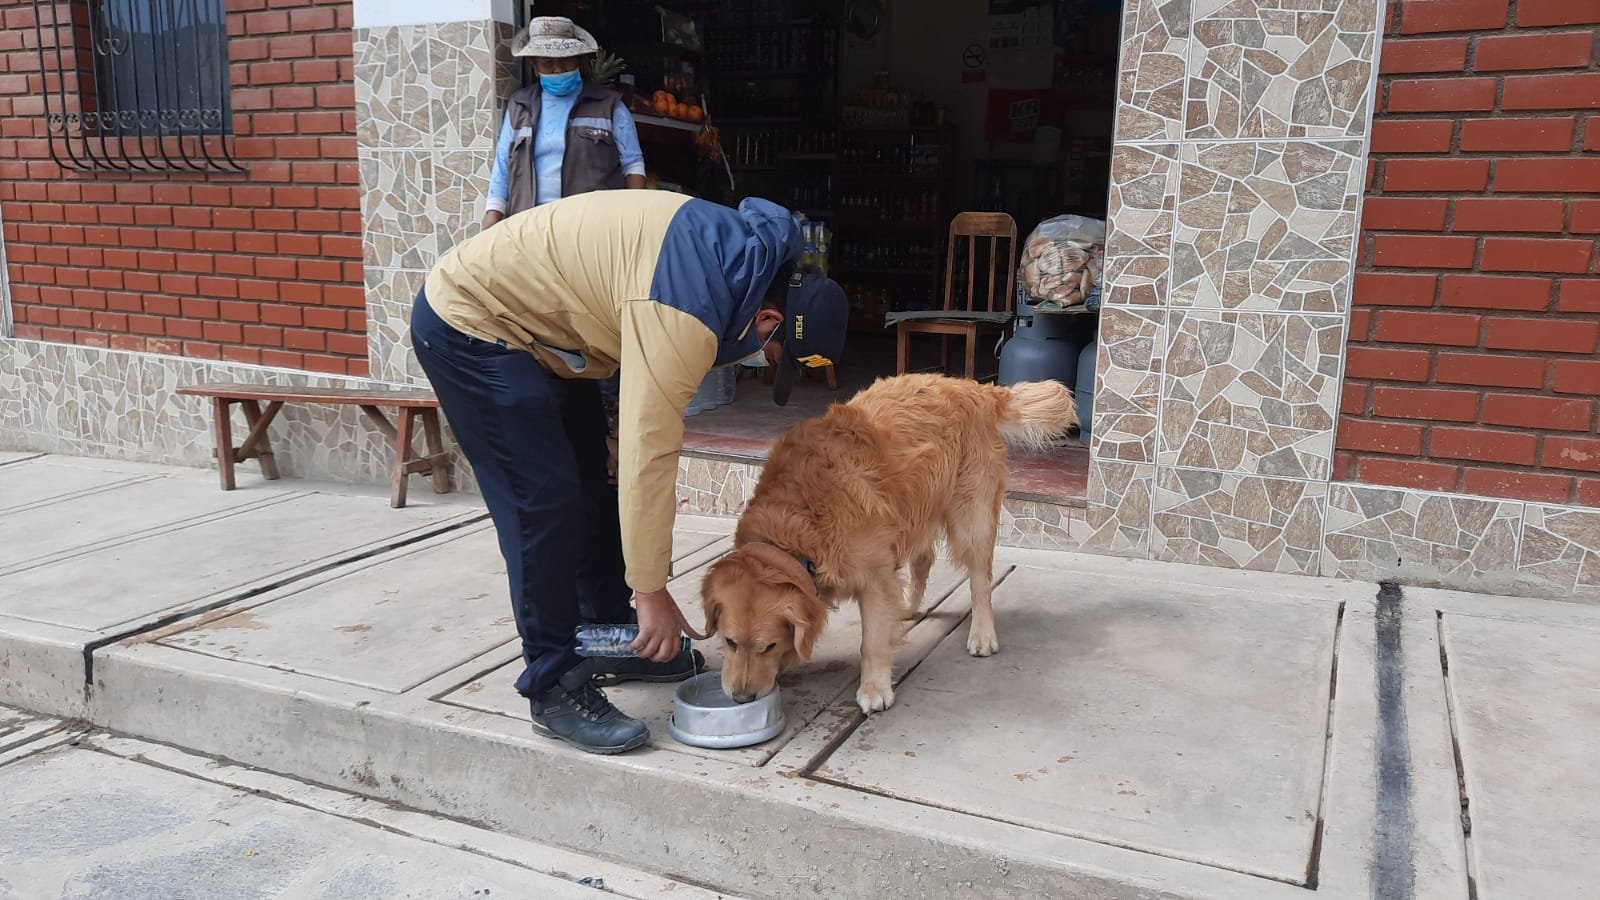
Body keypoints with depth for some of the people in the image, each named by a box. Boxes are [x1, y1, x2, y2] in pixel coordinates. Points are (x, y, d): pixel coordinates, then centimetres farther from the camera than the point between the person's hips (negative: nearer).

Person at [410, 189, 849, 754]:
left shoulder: (742, 254, -4)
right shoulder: (687, 314, -33)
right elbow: (649, 451, -32)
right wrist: (651, 589, -24)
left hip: (532, 325, 10)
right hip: (468, 327, -10)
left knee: (596, 487, 13)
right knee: (545, 502, -12)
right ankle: (554, 688, 0)